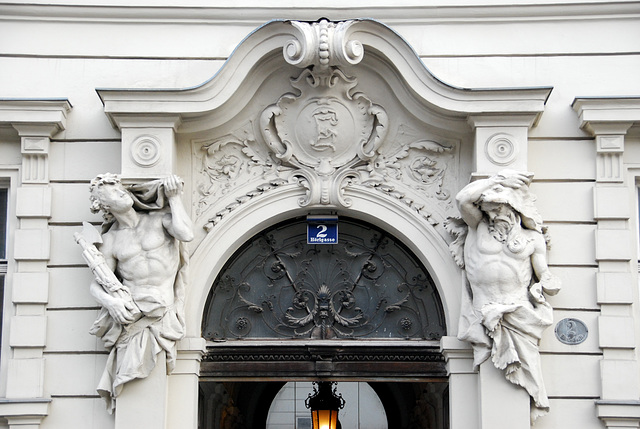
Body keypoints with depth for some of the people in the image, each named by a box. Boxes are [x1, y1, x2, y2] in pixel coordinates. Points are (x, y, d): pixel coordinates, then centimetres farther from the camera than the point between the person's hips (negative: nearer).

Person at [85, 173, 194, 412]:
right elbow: (96, 284, 10)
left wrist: (174, 199, 2)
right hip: (130, 314, 0)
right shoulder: (110, 240, 12)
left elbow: (186, 234, -8)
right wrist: (109, 301, -12)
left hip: (163, 310, 0)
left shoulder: (157, 219, 11)